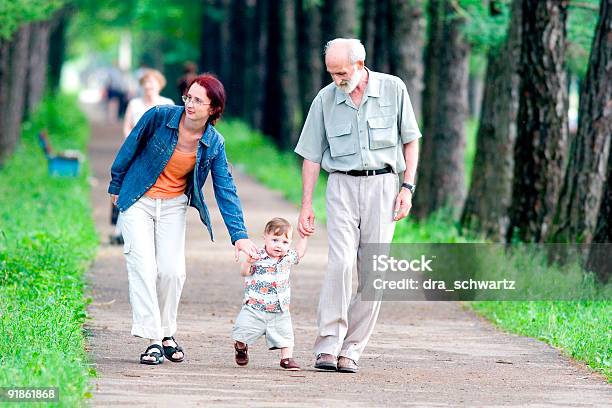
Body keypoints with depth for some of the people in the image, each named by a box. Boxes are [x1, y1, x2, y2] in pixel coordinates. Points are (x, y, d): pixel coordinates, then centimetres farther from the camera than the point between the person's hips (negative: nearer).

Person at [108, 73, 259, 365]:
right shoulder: (159, 117, -16)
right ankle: (152, 339, -14)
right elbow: (130, 148, -2)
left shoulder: (214, 144, -8)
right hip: (138, 201, -2)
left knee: (172, 271, -9)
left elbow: (225, 190, -5)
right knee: (143, 266, -14)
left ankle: (167, 333, 12)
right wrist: (116, 186, 7)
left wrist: (239, 235, -11)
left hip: (173, 206, 2)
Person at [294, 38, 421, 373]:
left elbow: (410, 140, 8)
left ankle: (351, 349, 4)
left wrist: (407, 187, -1)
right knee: (340, 263, -16)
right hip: (343, 185, 0)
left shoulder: (393, 89, 1)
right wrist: (306, 204, 4)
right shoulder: (325, 99, 3)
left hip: (383, 185, 0)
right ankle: (327, 345, -15)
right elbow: (312, 155, 8)